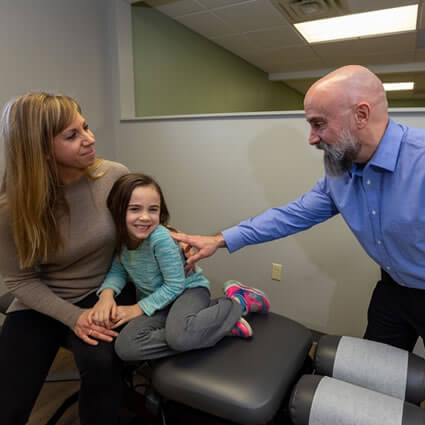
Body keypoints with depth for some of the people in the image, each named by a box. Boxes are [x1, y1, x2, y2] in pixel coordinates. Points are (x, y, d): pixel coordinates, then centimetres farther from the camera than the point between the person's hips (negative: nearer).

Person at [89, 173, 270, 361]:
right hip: (159, 299, 7)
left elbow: (175, 285, -20)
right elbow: (118, 270, -1)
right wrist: (107, 293, -22)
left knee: (179, 336, -39)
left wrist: (140, 308, -17)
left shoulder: (160, 238, -27)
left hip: (188, 288, -7)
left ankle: (238, 302, -11)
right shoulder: (120, 236, -10)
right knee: (125, 347, -19)